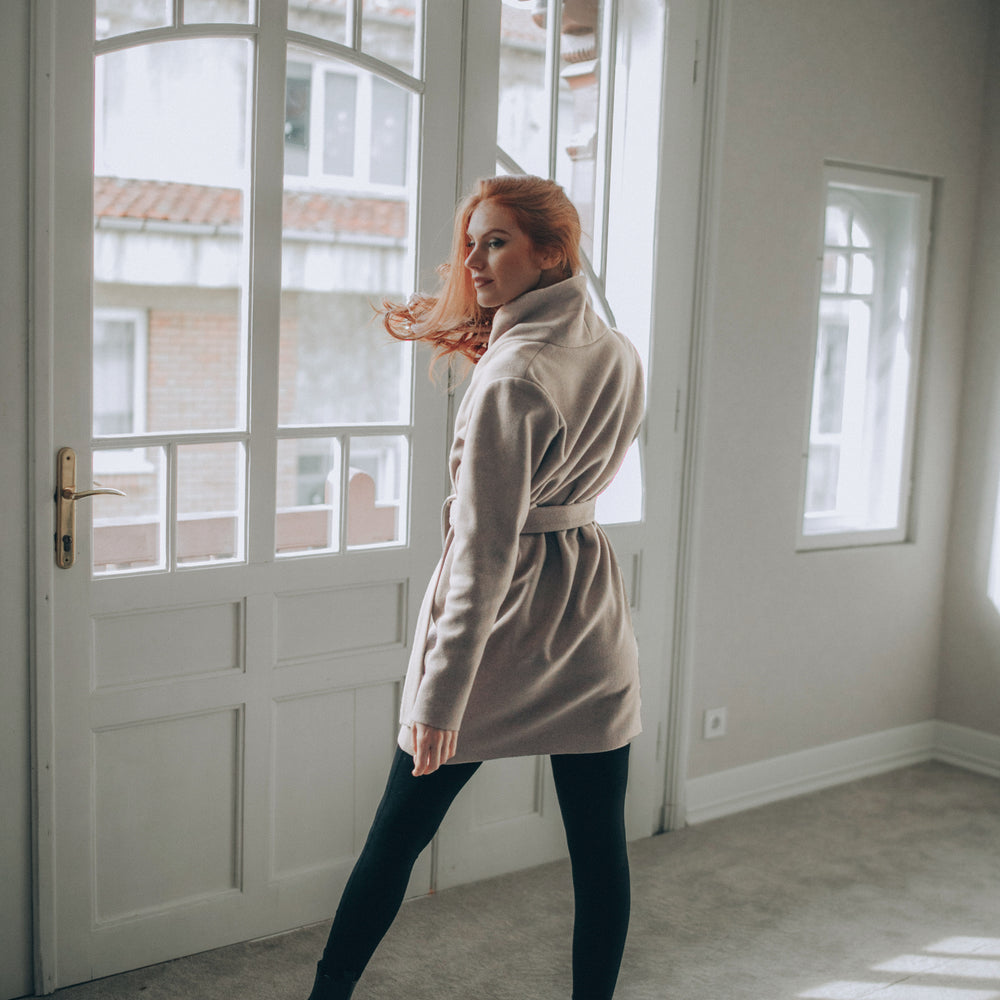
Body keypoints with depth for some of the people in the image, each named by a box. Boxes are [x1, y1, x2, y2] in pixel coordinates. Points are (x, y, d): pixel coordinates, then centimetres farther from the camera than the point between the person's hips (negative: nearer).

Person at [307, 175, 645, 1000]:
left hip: (504, 621, -6)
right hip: (591, 622, 6)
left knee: (399, 833, 10)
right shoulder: (620, 357, 4)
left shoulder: (511, 374, -17)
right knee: (599, 846, 12)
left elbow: (486, 549, -21)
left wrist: (441, 691, -19)